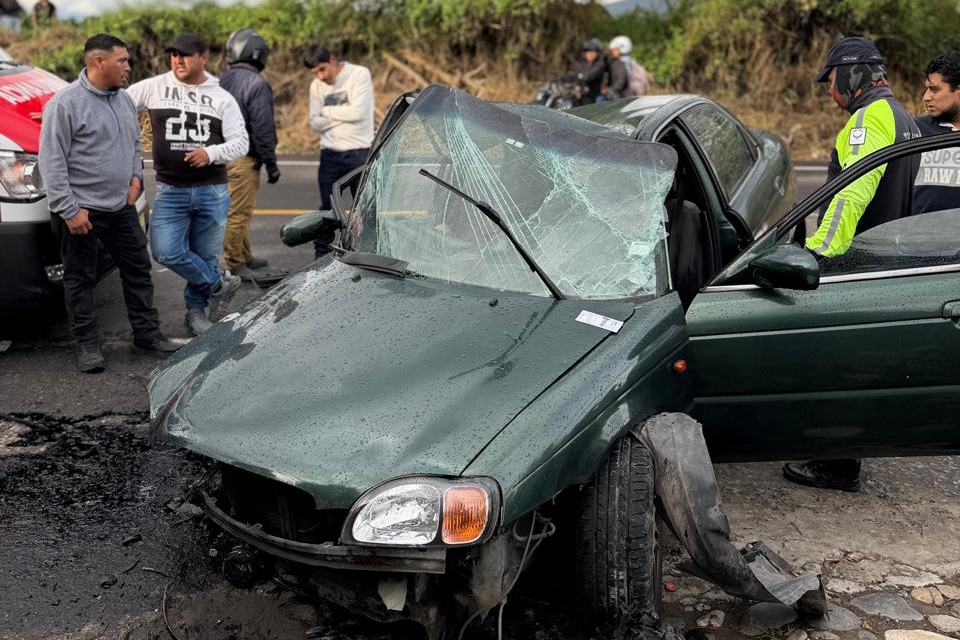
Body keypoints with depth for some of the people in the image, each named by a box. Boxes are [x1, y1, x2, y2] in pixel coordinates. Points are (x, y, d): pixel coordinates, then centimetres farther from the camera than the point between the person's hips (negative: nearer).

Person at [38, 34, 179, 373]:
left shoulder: (124, 100, 10)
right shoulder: (65, 103, -14)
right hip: (81, 210, -7)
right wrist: (69, 209, -18)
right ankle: (87, 345, 14)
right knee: (81, 280, 4)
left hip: (121, 206, 7)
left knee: (138, 269, 11)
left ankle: (147, 334, 22)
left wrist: (136, 176, 8)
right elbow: (52, 162, -15)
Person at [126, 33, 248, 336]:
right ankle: (219, 284, 8)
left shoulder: (222, 98, 4)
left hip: (212, 191, 0)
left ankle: (196, 309, 29)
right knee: (166, 251, -14)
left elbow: (240, 142, 0)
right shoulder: (154, 87, 3)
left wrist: (211, 153, -18)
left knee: (206, 255, 7)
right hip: (170, 191, 0)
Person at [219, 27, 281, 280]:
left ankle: (245, 257, 29)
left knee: (241, 211, 18)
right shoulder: (256, 84, -15)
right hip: (244, 159, -9)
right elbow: (262, 128, -17)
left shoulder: (223, 81, 10)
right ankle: (235, 264, 4)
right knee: (238, 213, -2)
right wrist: (271, 164, -11)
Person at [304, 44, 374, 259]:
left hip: (359, 152, -4)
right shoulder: (316, 86, 6)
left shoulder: (359, 74, -8)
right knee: (327, 207, 10)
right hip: (330, 154, 4)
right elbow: (315, 123, 0)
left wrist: (328, 111, -6)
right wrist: (344, 115, -14)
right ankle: (321, 254, 20)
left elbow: (358, 111, -19)